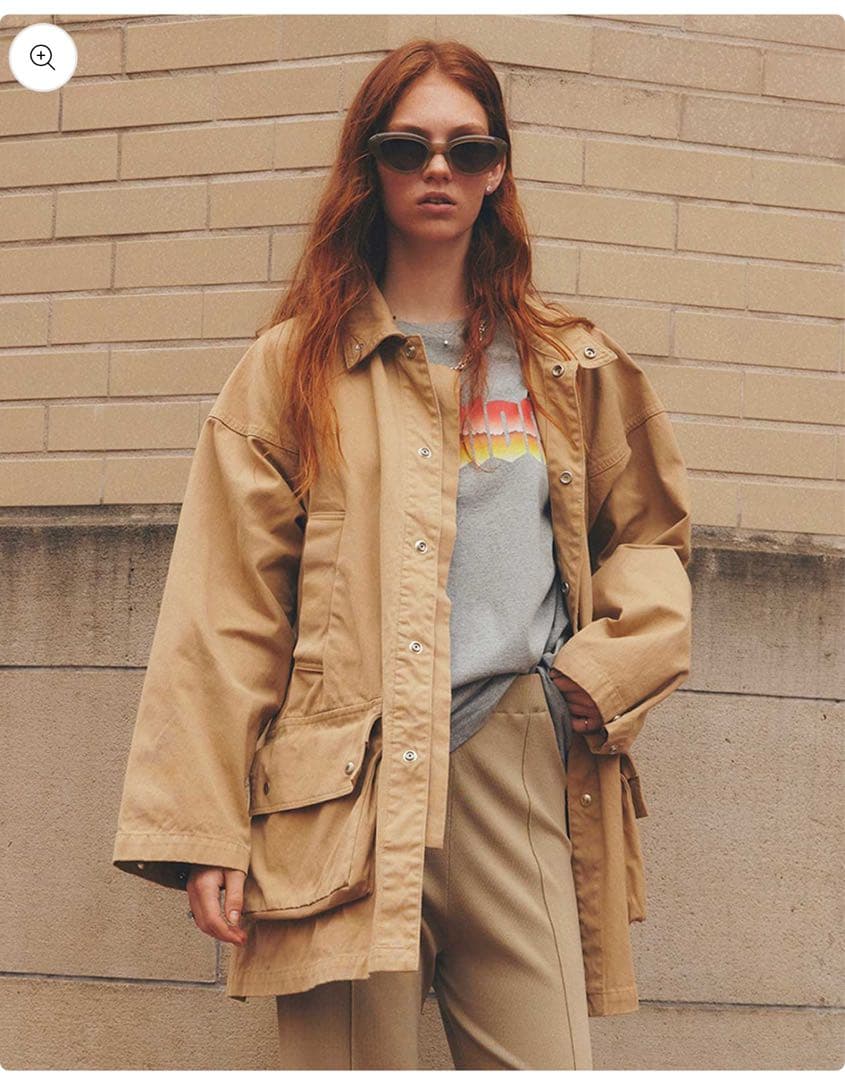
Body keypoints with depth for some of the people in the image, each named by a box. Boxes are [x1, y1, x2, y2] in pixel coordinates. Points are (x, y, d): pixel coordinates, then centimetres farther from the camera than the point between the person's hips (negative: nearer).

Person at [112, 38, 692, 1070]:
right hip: (342, 785, -2)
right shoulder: (293, 366, 10)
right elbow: (223, 612, 4)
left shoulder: (571, 368, 17)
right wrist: (203, 828, -4)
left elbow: (651, 533, 27)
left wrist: (604, 668, 6)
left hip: (520, 768, 2)